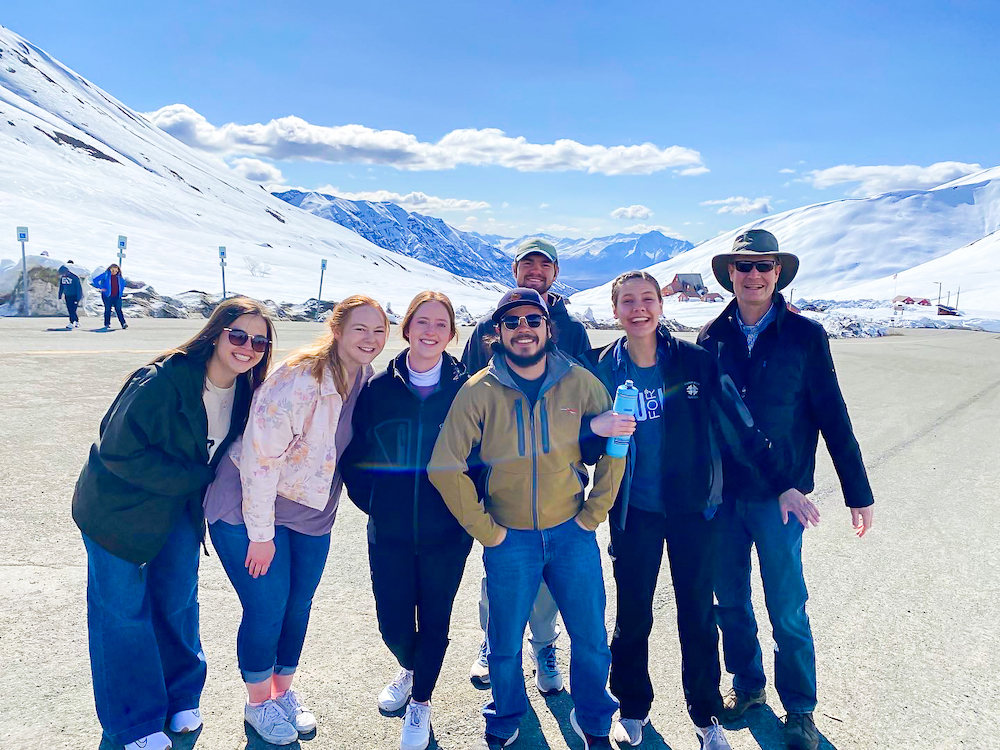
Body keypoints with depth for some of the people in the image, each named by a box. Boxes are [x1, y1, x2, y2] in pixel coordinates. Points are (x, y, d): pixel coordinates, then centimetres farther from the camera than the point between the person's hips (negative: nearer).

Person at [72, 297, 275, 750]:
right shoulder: (163, 381, -29)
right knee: (124, 611, 6)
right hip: (120, 507, -5)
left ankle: (181, 699, 37)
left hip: (181, 510, 6)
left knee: (178, 603, 16)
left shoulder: (244, 392, -8)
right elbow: (119, 451, -27)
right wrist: (194, 478, -24)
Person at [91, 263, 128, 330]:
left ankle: (123, 323, -12)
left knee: (119, 309, -5)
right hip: (107, 296, -2)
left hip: (117, 296, 2)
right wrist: (101, 288, -9)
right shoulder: (105, 275, -6)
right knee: (108, 310, 5)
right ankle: (107, 324, 13)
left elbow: (124, 283, 26)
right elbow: (95, 280, -6)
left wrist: (121, 290, 15)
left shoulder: (119, 276, 6)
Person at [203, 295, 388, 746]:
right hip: (250, 509, -6)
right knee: (267, 608, 1)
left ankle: (283, 691, 39)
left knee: (299, 606, 15)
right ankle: (258, 702, 27)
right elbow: (260, 458, -24)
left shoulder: (367, 380, -4)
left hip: (312, 513, 6)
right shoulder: (298, 379, -27)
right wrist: (261, 534, -19)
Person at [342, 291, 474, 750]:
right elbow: (355, 453, 4)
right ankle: (408, 667, 46)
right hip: (389, 532, 1)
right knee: (393, 621, 10)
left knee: (434, 620, 11)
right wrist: (370, 500, -2)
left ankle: (420, 700, 37)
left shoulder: (466, 389, -6)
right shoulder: (379, 388, -2)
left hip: (446, 534, -1)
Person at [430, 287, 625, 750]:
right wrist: (484, 530, -8)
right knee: (505, 644, 12)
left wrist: (594, 512, 1)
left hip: (572, 533, 1)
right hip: (509, 539, -1)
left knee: (592, 641, 11)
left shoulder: (580, 383, -6)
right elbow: (445, 467, -9)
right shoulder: (479, 392, -10)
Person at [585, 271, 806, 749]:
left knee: (698, 615, 11)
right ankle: (632, 709, 35)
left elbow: (738, 427, -3)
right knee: (632, 615, 11)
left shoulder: (695, 361, -8)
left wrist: (781, 484, -3)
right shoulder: (603, 368, -5)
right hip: (634, 512, 1)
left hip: (693, 508, 0)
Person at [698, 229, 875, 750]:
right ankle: (747, 686, 38)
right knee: (730, 601, 15)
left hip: (779, 497, -2)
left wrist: (859, 494, -1)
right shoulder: (712, 337, 1)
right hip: (721, 496, 3)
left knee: (787, 611, 6)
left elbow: (833, 418, -3)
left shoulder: (804, 336, -5)